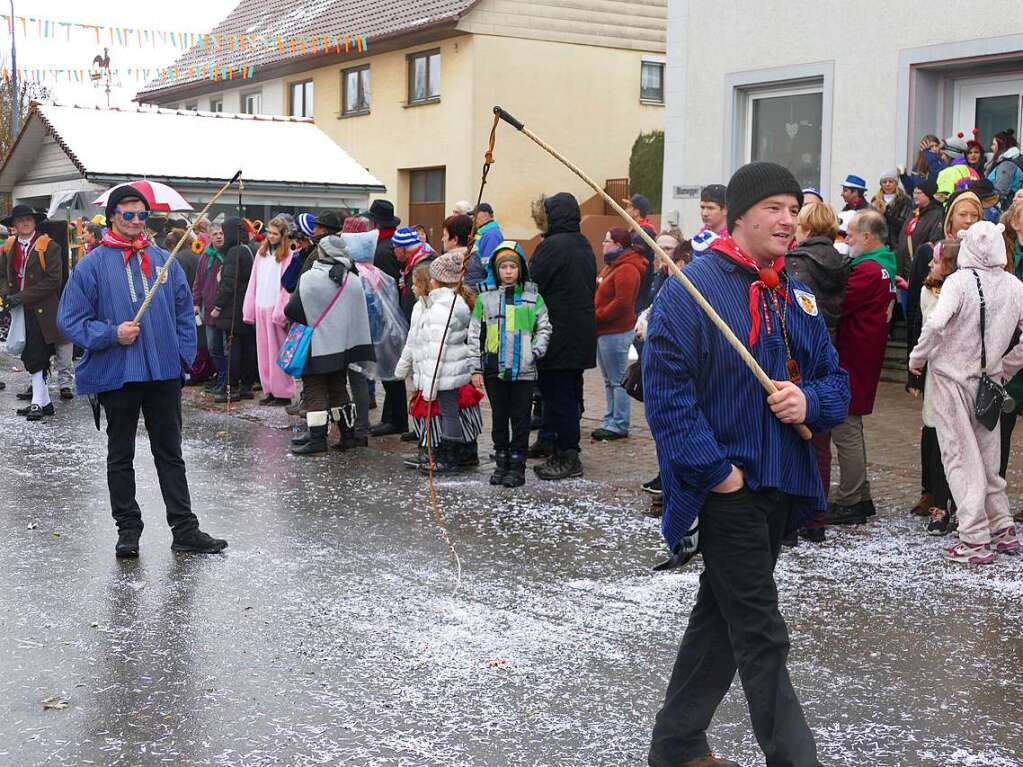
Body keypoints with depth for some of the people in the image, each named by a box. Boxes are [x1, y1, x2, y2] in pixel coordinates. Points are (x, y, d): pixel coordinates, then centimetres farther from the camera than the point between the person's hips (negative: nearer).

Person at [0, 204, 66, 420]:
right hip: (19, 311, 6)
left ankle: (38, 402, -7)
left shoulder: (48, 246, -8)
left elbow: (52, 281, -14)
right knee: (29, 356, 9)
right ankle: (44, 400, 16)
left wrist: (22, 297, -17)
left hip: (41, 311, -6)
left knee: (36, 357, -10)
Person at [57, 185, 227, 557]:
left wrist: (183, 355, 1)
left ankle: (185, 529, 16)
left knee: (170, 454, 10)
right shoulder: (92, 265, -3)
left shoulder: (165, 260, 6)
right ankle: (128, 529, 20)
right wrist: (112, 334, -17)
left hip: (164, 373, 3)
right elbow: (71, 318, -4)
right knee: (120, 457, 9)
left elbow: (184, 312, 11)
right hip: (116, 375, -2)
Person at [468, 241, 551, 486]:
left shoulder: (533, 297, 4)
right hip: (494, 368, 1)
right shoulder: (485, 298, 5)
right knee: (499, 417, 10)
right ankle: (501, 463, 20)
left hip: (523, 370, -1)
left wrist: (536, 351, -7)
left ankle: (517, 466, 10)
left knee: (520, 418, 2)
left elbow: (544, 328, 9)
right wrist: (476, 368, 3)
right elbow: (475, 334, 7)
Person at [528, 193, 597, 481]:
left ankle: (567, 458, 0)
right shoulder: (584, 246, 13)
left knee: (558, 395, -3)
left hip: (558, 335, -9)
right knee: (570, 394, 14)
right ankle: (567, 453, 21)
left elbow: (532, 287, -15)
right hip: (582, 335, 9)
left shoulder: (552, 246, -15)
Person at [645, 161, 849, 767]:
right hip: (725, 488, -8)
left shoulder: (796, 297, 11)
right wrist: (715, 470, -21)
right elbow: (666, 389, -19)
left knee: (722, 618, 17)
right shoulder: (693, 288, -12)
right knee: (762, 637, -3)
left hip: (779, 488, 8)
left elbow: (836, 380, 14)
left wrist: (811, 400, -9)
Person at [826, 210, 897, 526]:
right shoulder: (885, 268, 14)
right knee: (851, 430, 18)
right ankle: (860, 497, 26)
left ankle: (848, 502, 3)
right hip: (866, 359, 10)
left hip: (851, 360, -10)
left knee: (845, 430, -3)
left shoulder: (867, 271, -19)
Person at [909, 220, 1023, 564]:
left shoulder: (959, 281, -14)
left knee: (961, 458, 1)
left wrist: (917, 358, -13)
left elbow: (935, 323, -28)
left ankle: (976, 540, 0)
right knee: (988, 458, 18)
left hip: (951, 378, -4)